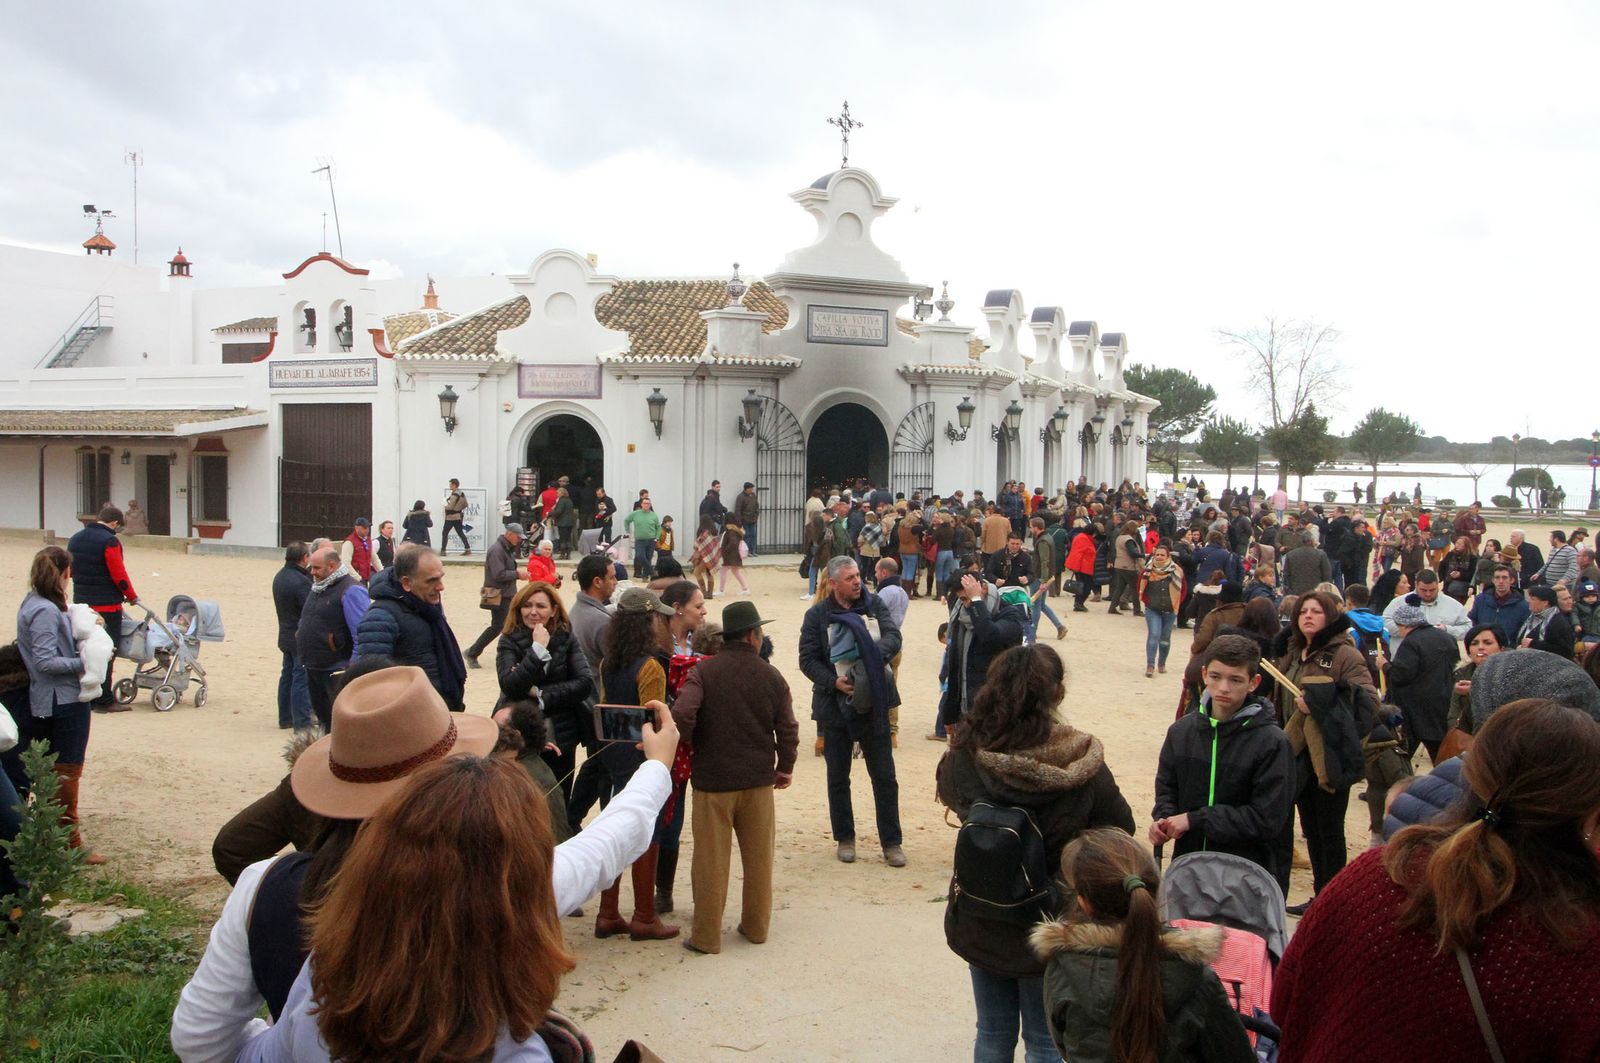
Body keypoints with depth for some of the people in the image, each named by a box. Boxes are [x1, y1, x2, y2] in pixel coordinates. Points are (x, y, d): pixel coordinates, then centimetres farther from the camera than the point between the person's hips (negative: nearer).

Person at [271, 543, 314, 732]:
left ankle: (285, 718, 25)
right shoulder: (300, 581, -23)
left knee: (287, 676, 17)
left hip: (286, 636, 10)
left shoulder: (279, 577, 8)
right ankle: (302, 722, -3)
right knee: (302, 679, -5)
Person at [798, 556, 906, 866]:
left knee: (884, 776, 5)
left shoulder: (874, 604, 1)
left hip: (873, 703, 1)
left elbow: (893, 637, -9)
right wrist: (833, 681, -19)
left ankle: (891, 842, 15)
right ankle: (844, 839, 26)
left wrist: (875, 654, -29)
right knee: (838, 778, 11)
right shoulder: (817, 615, -4)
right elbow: (807, 659, -5)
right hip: (835, 705, -1)